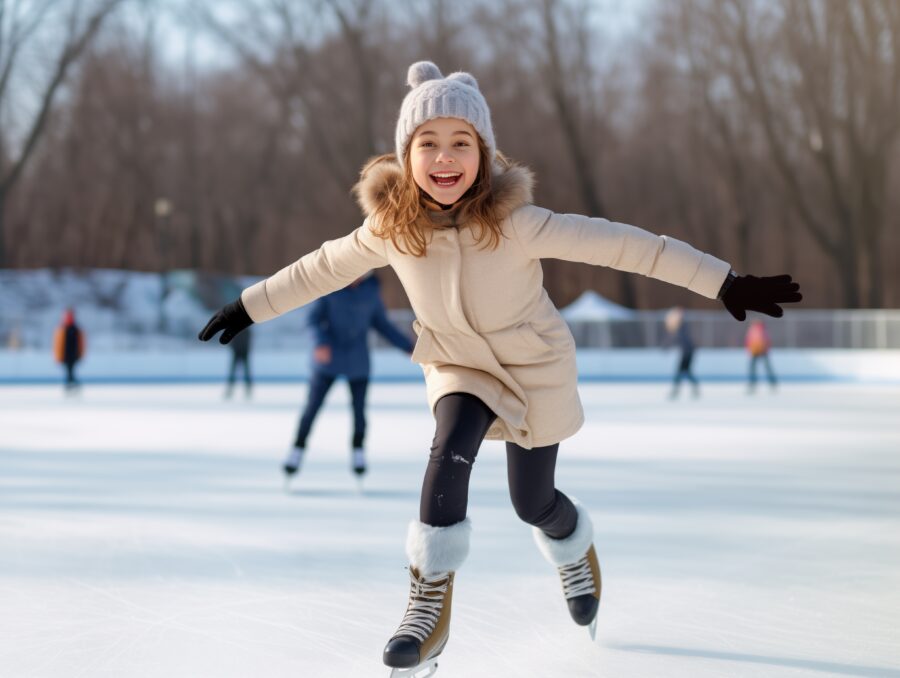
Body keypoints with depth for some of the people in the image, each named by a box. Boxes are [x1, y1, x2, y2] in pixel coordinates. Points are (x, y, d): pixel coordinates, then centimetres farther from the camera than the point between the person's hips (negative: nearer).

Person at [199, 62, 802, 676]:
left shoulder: (515, 223, -31)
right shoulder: (391, 227, -19)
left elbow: (621, 245, -32)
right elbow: (324, 267, 0)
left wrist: (727, 284, -34)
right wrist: (250, 307, 10)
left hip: (536, 369, -2)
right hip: (458, 369, 2)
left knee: (531, 503, 10)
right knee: (450, 453, -28)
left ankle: (576, 550, 47)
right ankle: (430, 602, -17)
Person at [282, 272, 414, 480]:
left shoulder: (371, 289, 0)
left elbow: (381, 323, 9)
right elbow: (315, 317, -7)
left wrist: (408, 347, 7)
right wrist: (321, 342, -25)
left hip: (358, 362, 2)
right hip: (329, 357, -2)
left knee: (359, 407, -1)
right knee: (312, 404, -4)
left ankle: (358, 452, 15)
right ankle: (298, 450, 7)